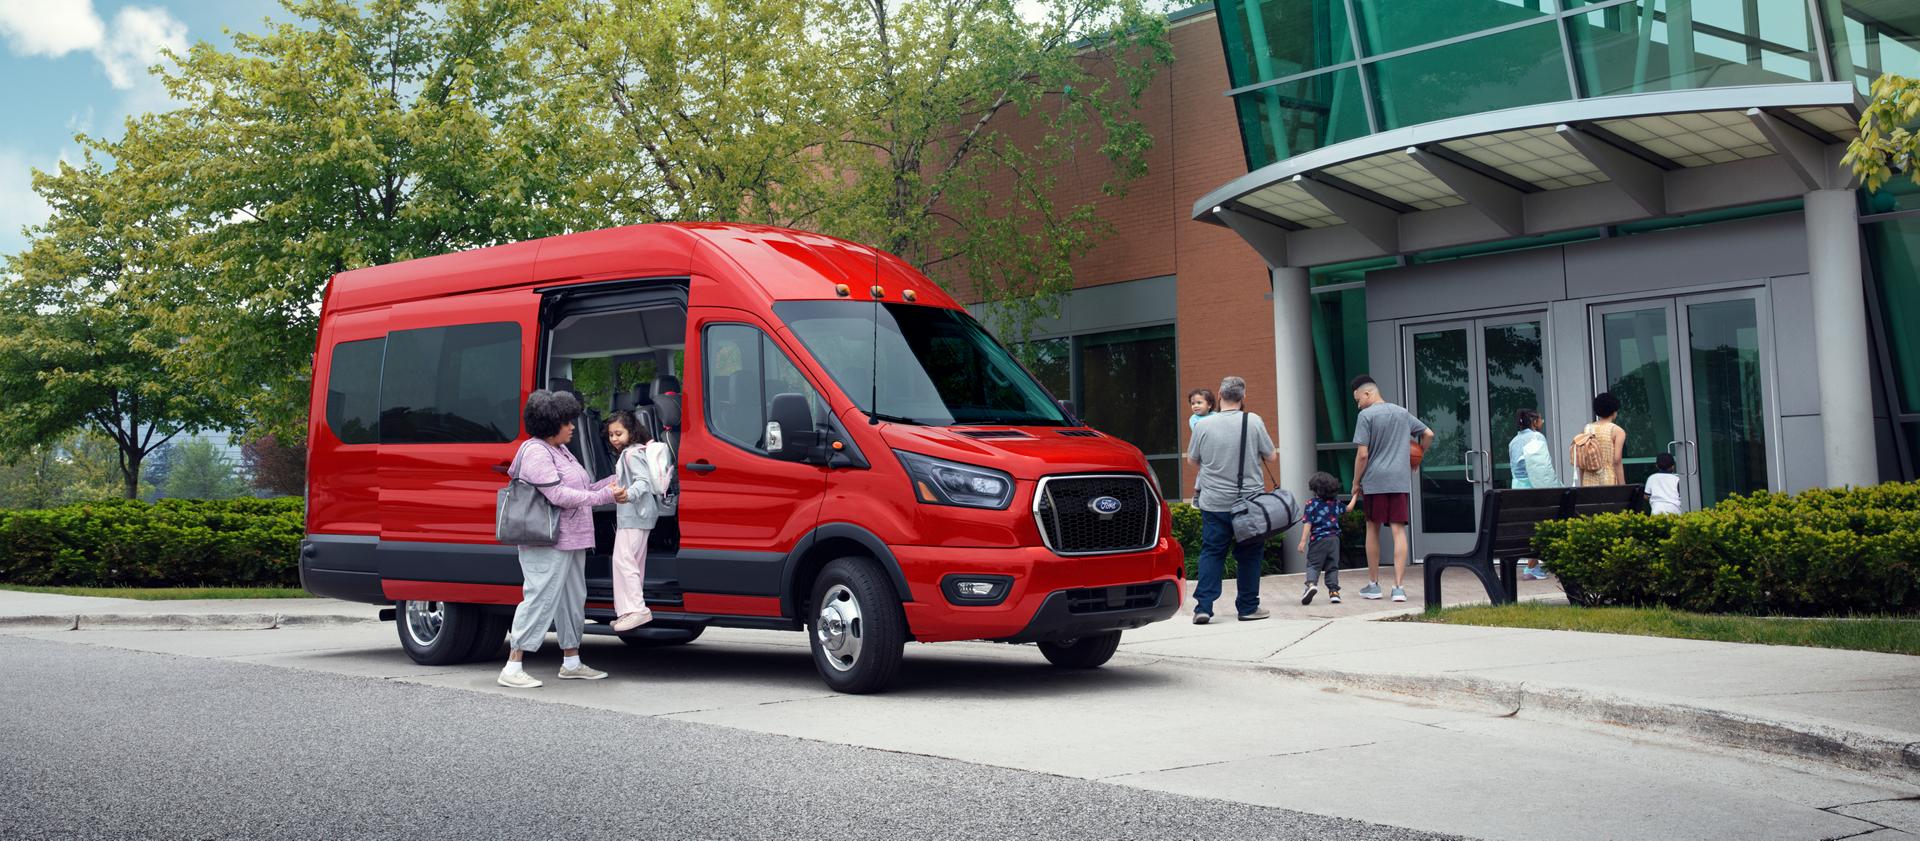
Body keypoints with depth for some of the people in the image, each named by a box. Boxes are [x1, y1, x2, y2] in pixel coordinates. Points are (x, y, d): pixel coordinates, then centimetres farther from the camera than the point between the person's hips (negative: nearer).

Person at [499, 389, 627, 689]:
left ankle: (572, 663, 25)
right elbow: (559, 495, -22)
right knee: (540, 599, -11)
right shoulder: (536, 453, -14)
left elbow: (580, 489, 20)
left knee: (572, 600, 15)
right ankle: (512, 668, -7)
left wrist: (612, 482, 8)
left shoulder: (561, 451, 17)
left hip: (571, 541, 10)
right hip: (548, 543, -10)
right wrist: (606, 495, -18)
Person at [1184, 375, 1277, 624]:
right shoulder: (1253, 422, -7)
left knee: (1211, 552, 6)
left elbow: (1191, 459, 7)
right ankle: (1248, 607, 15)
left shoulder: (1203, 425, -5)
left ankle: (1203, 606, -2)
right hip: (1249, 500, -1)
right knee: (1249, 554, 10)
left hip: (1213, 502, 1)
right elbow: (1272, 457, 0)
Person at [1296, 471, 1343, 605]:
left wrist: (1303, 541, -12)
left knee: (1313, 564, -2)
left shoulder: (1312, 503, -6)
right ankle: (1334, 591, 4)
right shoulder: (1336, 502, 9)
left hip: (1318, 539, -4)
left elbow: (1308, 523, -12)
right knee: (1332, 566, 10)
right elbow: (1347, 509, 30)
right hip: (1334, 538, 4)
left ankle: (1311, 583, -26)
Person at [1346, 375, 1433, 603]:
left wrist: (1356, 483, -2)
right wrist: (1415, 459, 29)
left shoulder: (1366, 416, -6)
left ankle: (1373, 584, 18)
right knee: (1399, 530, 0)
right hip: (1401, 480, 4)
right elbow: (1428, 434, 17)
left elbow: (1363, 454, -10)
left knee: (1372, 529, 10)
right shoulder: (1403, 413, 12)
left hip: (1374, 481, -4)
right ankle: (1399, 586, -8)